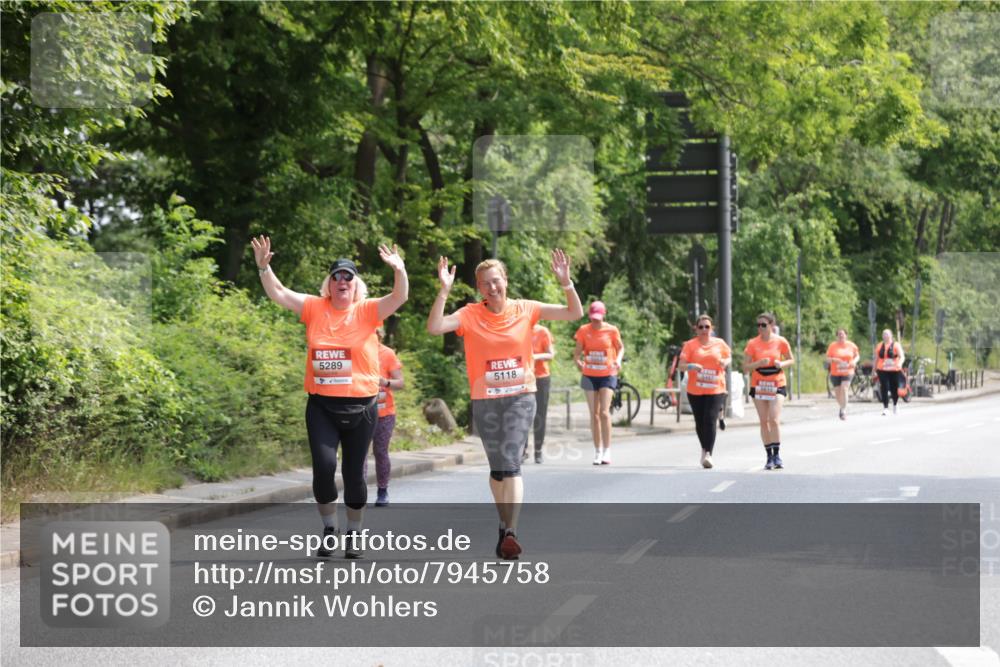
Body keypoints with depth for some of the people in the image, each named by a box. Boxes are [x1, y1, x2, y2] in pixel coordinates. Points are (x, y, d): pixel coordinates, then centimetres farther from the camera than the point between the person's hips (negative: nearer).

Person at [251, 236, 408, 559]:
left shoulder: (367, 311, -1)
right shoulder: (315, 308, 4)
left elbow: (400, 297, -14)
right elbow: (278, 293, 2)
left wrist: (400, 270, -32)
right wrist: (263, 267, -13)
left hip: (360, 407, -1)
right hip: (321, 406, 1)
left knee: (354, 472, 7)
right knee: (324, 465, -11)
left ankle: (354, 533, 23)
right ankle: (329, 528, 9)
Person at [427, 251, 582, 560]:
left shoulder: (525, 310, -1)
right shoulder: (470, 315, -4)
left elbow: (575, 313, -1)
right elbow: (434, 327, -18)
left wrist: (566, 283, -16)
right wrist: (444, 291, -26)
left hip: (520, 397, -1)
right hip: (485, 400, 1)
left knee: (510, 463, -15)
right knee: (497, 467, 11)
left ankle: (510, 533, -20)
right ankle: (506, 525, 28)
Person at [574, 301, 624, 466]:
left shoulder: (611, 330, -3)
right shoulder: (584, 331, -1)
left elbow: (620, 347, 10)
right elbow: (577, 352, 5)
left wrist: (618, 360, -8)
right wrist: (578, 361, -16)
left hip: (607, 375, -2)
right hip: (589, 376, 2)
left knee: (604, 412, -12)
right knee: (594, 414, 5)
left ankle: (606, 451, -6)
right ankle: (597, 451, 12)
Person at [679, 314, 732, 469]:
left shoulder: (720, 343, 7)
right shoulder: (690, 345, 2)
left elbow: (729, 358, 19)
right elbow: (682, 364, -2)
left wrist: (725, 362, -4)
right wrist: (691, 366, -23)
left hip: (716, 389, -1)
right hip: (695, 390, 1)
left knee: (710, 421, -15)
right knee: (700, 423, 9)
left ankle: (708, 454, -19)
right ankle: (705, 449, 32)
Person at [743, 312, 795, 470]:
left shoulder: (780, 342, -3)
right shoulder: (752, 343, -2)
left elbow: (791, 360, 9)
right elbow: (745, 367, -3)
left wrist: (782, 364, -13)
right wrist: (759, 363, -21)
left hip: (776, 385, -2)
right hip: (758, 385, 2)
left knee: (774, 420, -13)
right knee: (764, 421, 3)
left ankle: (777, 455, -7)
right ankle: (769, 457, 10)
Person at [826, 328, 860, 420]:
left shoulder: (851, 345, 3)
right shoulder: (833, 346, -1)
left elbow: (857, 355, 15)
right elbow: (827, 358, 1)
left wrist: (854, 361, -6)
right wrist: (833, 360, -20)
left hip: (847, 372, -1)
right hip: (835, 373, 1)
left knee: (844, 388, -21)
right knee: (837, 392, 6)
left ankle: (844, 410, -15)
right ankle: (842, 407, 35)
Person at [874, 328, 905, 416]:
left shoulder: (896, 345, 1)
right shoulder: (879, 346, 11)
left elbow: (902, 356, -10)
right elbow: (876, 359, 18)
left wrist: (900, 363, -30)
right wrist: (874, 369, 18)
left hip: (894, 370, -1)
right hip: (882, 371, 1)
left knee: (894, 389, 7)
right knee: (884, 389, -10)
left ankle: (895, 405, 34)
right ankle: (885, 408, -10)